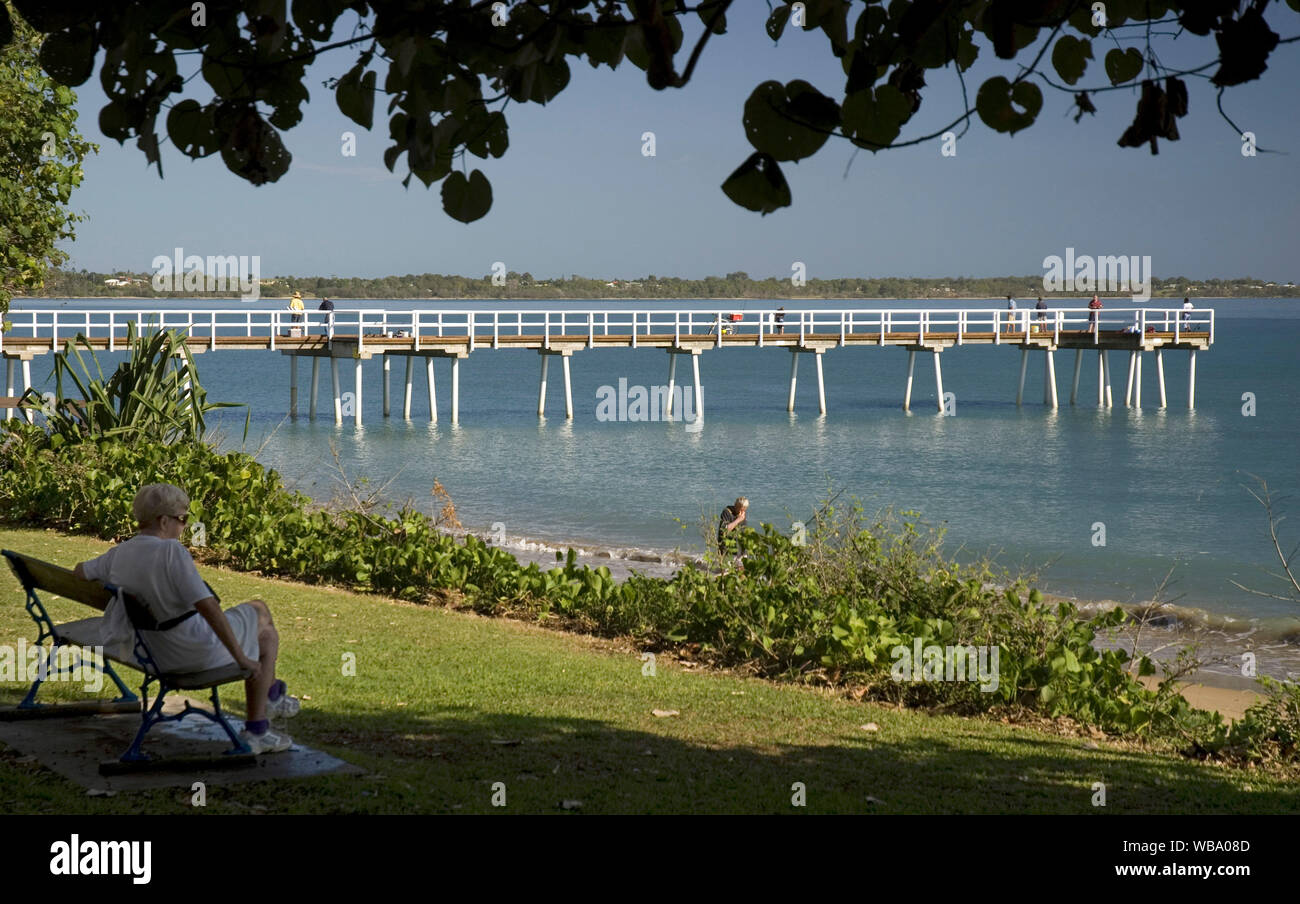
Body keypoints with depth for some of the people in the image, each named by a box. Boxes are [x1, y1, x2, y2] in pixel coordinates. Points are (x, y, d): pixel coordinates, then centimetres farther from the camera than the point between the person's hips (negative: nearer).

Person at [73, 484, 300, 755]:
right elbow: (208, 607, -30)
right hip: (199, 653, -8)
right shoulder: (171, 551, -26)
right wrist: (240, 658, -22)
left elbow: (80, 571, 17)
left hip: (158, 657, 8)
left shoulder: (119, 553, -3)